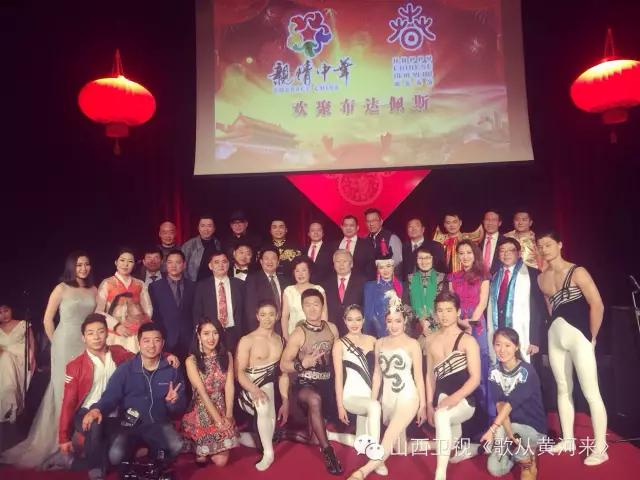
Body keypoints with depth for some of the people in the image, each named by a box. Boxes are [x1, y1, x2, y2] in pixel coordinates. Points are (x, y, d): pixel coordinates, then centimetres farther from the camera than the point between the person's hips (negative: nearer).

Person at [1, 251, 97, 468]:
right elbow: (47, 320, -2)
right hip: (65, 344, -4)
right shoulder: (61, 288, -6)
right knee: (64, 390, 5)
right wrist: (55, 344, 2)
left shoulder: (93, 290, 5)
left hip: (87, 345, 4)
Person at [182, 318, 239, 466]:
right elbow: (202, 392, -15)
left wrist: (228, 416, -15)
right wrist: (217, 419, -18)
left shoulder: (227, 356, 0)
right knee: (205, 458, -8)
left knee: (221, 460, -5)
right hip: (201, 412, -2)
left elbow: (229, 387, -6)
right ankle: (199, 447, 25)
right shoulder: (192, 361, -10)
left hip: (222, 410, 2)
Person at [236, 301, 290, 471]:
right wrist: (255, 390, -27)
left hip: (270, 387, 6)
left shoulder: (281, 341, 8)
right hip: (249, 389, -5)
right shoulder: (247, 340, -6)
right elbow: (239, 372, -12)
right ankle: (268, 452, -15)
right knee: (264, 406, -32)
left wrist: (285, 401, -1)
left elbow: (283, 373, 7)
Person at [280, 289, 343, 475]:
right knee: (314, 400, -36)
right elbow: (283, 365, -7)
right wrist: (302, 364, -25)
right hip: (305, 383, -6)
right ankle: (327, 451, -24)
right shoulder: (298, 334, -8)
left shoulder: (332, 328, 5)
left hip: (328, 382, 7)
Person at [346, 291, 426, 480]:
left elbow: (418, 376, -2)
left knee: (390, 438, -18)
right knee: (397, 437, 10)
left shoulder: (412, 344, -6)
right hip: (387, 397, 5)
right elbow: (377, 373, 11)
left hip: (407, 397, -5)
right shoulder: (380, 343, 7)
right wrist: (372, 401, 10)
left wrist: (423, 405, 0)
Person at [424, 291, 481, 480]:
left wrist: (454, 398, -23)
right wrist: (429, 404, 7)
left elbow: (475, 378, -11)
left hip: (464, 401, -6)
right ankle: (466, 449, 50)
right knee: (452, 444, 14)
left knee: (442, 416, -36)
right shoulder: (430, 340, 10)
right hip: (442, 400, 6)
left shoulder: (468, 340, -5)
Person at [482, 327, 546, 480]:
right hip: (508, 425, 4)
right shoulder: (494, 372, -5)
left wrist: (493, 428, -35)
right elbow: (500, 405, -15)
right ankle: (522, 451, 18)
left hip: (533, 426, -4)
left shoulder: (527, 372, -19)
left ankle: (528, 461, -2)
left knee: (498, 434, -33)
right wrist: (509, 433, -29)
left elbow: (510, 403, -27)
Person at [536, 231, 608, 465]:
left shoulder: (577, 272, -8)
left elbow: (597, 306, -10)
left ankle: (600, 448, 5)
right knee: (563, 389, 12)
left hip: (578, 336, -6)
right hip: (555, 337, 6)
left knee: (591, 393, -4)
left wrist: (591, 337, -6)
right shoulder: (541, 278, 9)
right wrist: (556, 329, 7)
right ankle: (568, 440, 22)